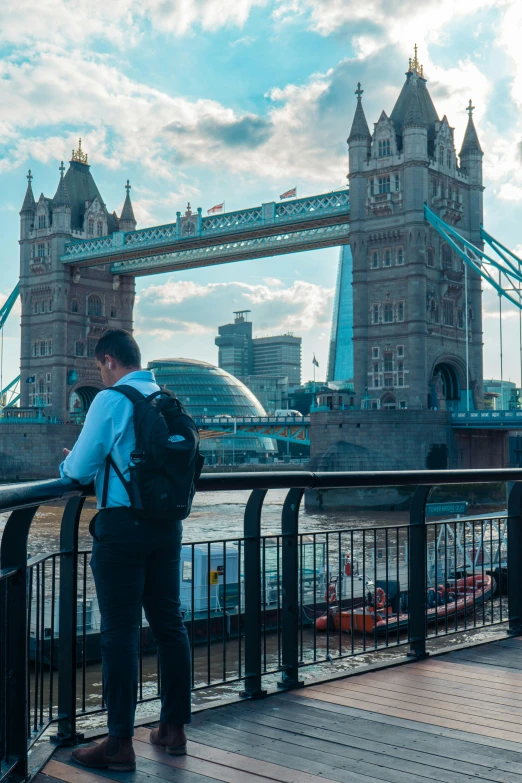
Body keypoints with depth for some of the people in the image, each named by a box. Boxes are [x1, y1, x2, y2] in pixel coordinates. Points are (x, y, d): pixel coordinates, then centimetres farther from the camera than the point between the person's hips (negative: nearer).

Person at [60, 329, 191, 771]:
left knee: (120, 632, 0)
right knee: (169, 624, 13)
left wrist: (66, 464, 14)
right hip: (167, 524, 6)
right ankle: (174, 729, 23)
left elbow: (80, 468, -11)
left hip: (122, 525, -6)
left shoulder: (110, 401, -10)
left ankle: (120, 744, 6)